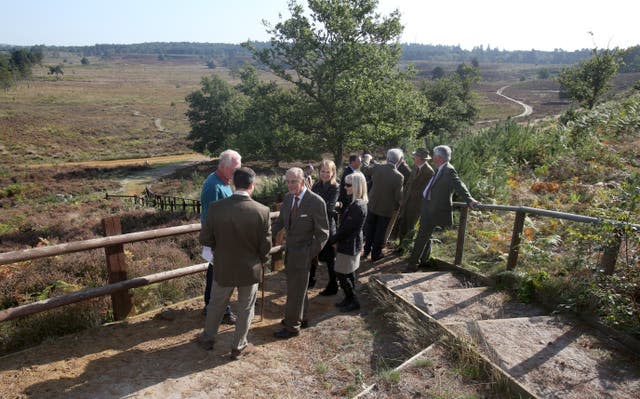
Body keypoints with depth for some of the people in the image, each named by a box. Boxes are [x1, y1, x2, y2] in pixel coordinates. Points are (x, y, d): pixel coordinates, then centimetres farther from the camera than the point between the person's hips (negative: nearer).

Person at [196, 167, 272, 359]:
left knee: (216, 305, 24)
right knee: (245, 309, 18)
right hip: (250, 269, -1)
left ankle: (207, 338, 44)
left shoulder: (215, 207, -16)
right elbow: (265, 246, -13)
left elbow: (205, 239, -7)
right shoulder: (262, 211, -20)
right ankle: (238, 346, 34)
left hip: (223, 268, 2)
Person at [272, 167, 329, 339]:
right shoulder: (287, 198, 0)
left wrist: (311, 255, -15)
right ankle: (300, 316, 44)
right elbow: (280, 221, 12)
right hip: (290, 249, 7)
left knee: (295, 290, 5)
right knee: (297, 286, 23)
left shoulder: (316, 202, -20)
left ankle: (292, 327, 23)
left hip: (303, 252, -7)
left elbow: (323, 233, -14)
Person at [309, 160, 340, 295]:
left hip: (327, 225, -6)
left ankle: (333, 286, 21)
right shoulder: (317, 185, 6)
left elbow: (329, 207, -21)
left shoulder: (335, 188, -12)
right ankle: (311, 279, 39)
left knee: (329, 256, 6)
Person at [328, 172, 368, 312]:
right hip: (352, 243, 9)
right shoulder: (359, 203, 4)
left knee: (342, 274, 3)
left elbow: (345, 228, -23)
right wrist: (337, 239, 8)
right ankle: (350, 299, 33)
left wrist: (331, 240, -11)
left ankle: (354, 302, 17)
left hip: (349, 245, -9)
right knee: (349, 273, 19)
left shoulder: (357, 206, -27)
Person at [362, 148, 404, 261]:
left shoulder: (376, 168, -15)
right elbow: (398, 196, -17)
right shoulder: (399, 177, -23)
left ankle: (367, 250, 34)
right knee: (380, 231, 12)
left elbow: (365, 172, 6)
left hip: (372, 205, 3)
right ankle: (376, 254, 26)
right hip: (387, 208, -3)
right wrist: (396, 206, 2)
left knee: (369, 228, 21)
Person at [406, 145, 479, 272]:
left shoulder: (449, 171, -18)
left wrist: (469, 200, -38)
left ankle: (413, 264, 4)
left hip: (434, 210, -9)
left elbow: (459, 186, -28)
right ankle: (424, 259, 38)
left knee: (422, 237, -4)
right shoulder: (440, 170, 9)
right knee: (425, 235, 22)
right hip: (428, 208, 9)